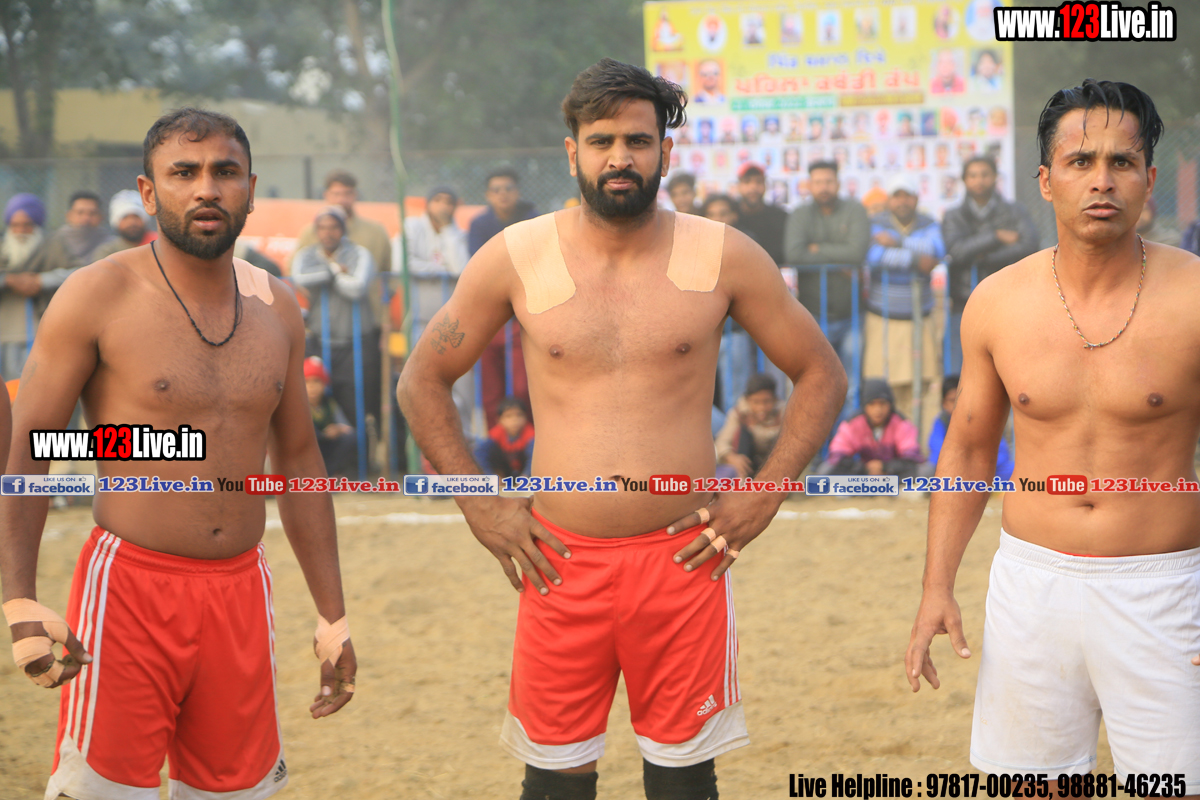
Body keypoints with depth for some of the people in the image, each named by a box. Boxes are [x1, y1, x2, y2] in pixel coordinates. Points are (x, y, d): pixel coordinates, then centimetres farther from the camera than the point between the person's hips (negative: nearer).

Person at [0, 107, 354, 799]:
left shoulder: (276, 308, 9)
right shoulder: (98, 297, -6)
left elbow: (298, 457, 17)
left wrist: (332, 612, 16)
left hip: (241, 589, 5)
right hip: (129, 589, -5)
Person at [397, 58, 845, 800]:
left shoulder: (722, 256, 0)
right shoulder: (515, 258, 1)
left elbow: (822, 374, 9)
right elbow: (423, 380, 11)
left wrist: (764, 495, 0)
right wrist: (479, 503, 2)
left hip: (683, 560, 0)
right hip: (562, 563, 0)